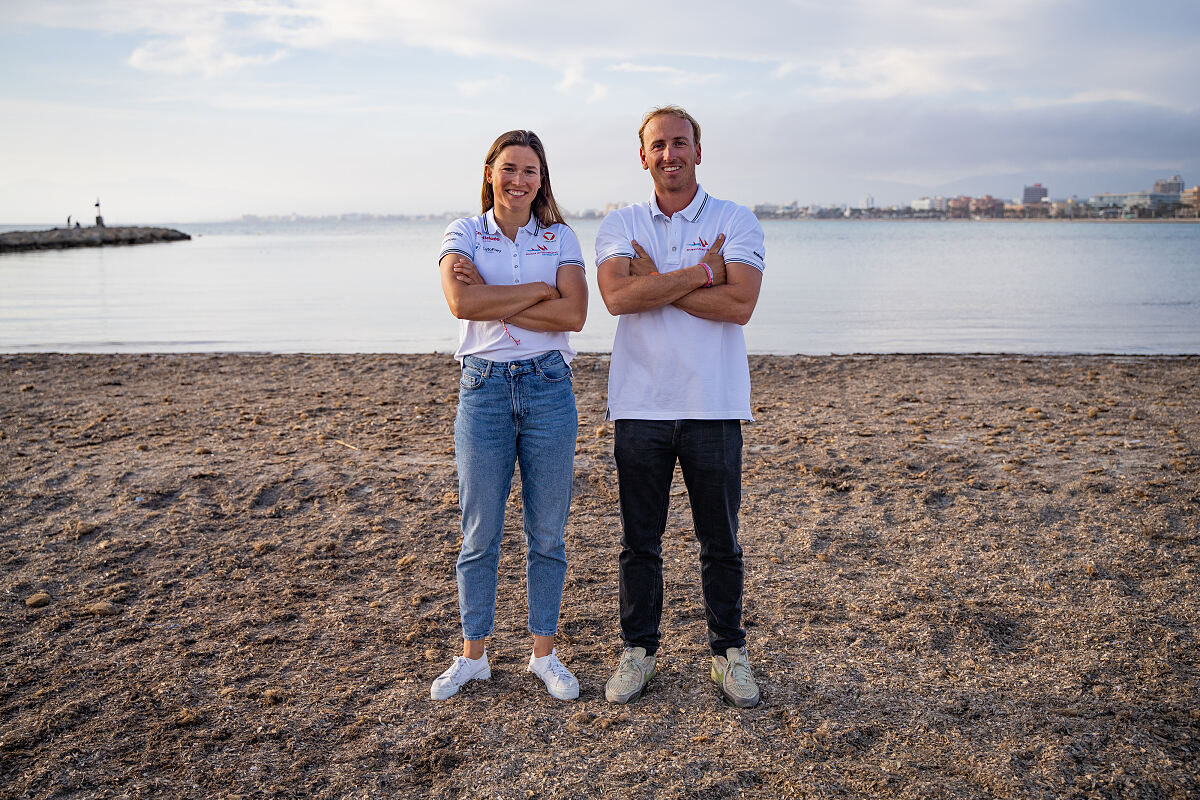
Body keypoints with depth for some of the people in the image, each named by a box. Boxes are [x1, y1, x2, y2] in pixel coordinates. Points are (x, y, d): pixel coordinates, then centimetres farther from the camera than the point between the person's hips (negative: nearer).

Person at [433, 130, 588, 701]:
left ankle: (544, 654, 23)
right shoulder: (463, 234, 4)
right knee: (480, 533, 6)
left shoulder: (560, 238, 7)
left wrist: (494, 301, -12)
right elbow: (462, 303, -16)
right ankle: (473, 656, 23)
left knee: (546, 532, 8)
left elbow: (573, 315, -9)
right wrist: (539, 290, -11)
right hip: (483, 389, -1)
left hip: (548, 388, 1)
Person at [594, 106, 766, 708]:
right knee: (639, 539, 10)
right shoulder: (619, 225, 6)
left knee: (720, 540, 9)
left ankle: (729, 652, 26)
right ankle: (638, 650, 25)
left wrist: (658, 283, -11)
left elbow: (739, 304, -15)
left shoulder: (736, 222, 2)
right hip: (639, 405, 1)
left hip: (713, 407, -1)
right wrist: (700, 274, -13)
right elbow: (619, 297, -14)